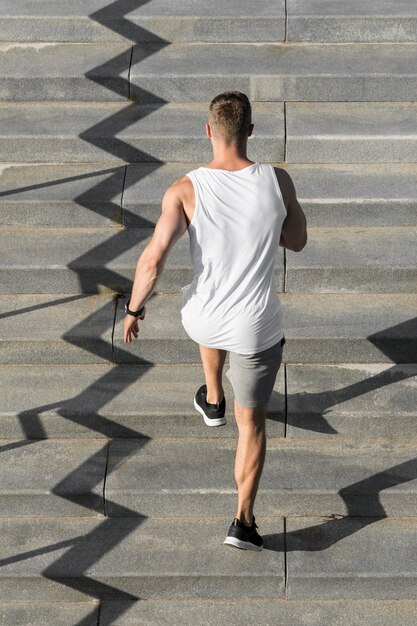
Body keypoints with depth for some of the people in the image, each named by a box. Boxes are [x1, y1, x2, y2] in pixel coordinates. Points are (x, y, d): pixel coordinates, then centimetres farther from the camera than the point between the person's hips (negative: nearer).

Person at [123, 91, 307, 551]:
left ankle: (213, 401, 57)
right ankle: (243, 521, 16)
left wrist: (134, 309, -6)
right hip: (257, 328, -1)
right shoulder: (277, 181, -13)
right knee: (252, 420, 18)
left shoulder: (185, 191, -17)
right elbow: (297, 241, 3)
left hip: (203, 321, 1)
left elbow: (153, 260, -22)